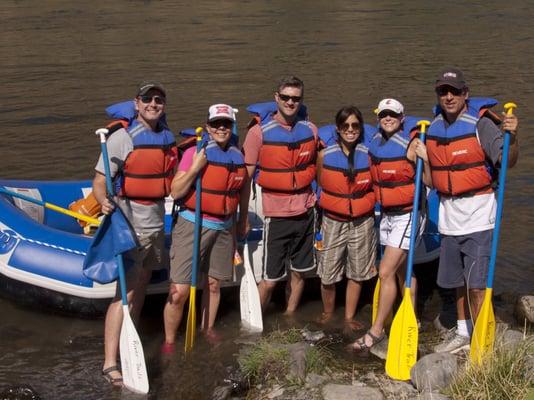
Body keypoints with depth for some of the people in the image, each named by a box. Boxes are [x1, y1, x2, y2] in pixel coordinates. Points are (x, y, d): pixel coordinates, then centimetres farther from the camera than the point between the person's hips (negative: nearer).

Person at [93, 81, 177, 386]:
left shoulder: (167, 137, 9)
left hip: (156, 222, 7)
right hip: (129, 223, -7)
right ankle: (110, 363, -11)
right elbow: (100, 181, -16)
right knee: (126, 293, -12)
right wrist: (105, 202, -34)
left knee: (141, 287, 16)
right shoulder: (122, 137, -13)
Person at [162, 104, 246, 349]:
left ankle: (207, 329, 36)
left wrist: (234, 230, 23)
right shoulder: (195, 153, -9)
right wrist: (195, 168, -23)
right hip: (193, 225, -5)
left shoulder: (236, 157, 7)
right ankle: (169, 341, 9)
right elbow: (175, 192, -13)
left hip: (223, 228, 5)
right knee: (179, 291, -7)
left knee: (214, 283, 16)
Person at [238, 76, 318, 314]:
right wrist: (243, 218, -5)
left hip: (305, 211, 4)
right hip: (276, 214, -4)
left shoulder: (310, 130, 3)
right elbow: (246, 178, -5)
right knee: (270, 279, -2)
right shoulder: (259, 132, -8)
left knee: (299, 273, 12)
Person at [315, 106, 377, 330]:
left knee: (357, 272, 11)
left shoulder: (369, 155, -5)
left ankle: (349, 317, 26)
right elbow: (319, 185, 6)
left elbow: (376, 187, 6)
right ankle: (327, 313, 27)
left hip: (362, 221, 1)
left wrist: (363, 203, -4)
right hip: (333, 221, -1)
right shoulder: (325, 155, -6)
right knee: (328, 274, 3)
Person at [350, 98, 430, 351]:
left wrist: (425, 159, -30)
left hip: (408, 215, -7)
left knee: (386, 272, -10)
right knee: (402, 271, 17)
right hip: (387, 215, 8)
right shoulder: (376, 141, 4)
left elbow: (430, 182, -18)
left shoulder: (411, 144, -16)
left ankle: (376, 331, -2)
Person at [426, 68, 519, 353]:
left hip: (478, 214, -6)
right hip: (449, 215, 6)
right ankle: (463, 334, 32)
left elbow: (508, 161, -20)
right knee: (458, 281, 17)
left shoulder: (480, 124, -11)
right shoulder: (433, 127, 8)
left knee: (476, 284, -8)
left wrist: (512, 137, -35)